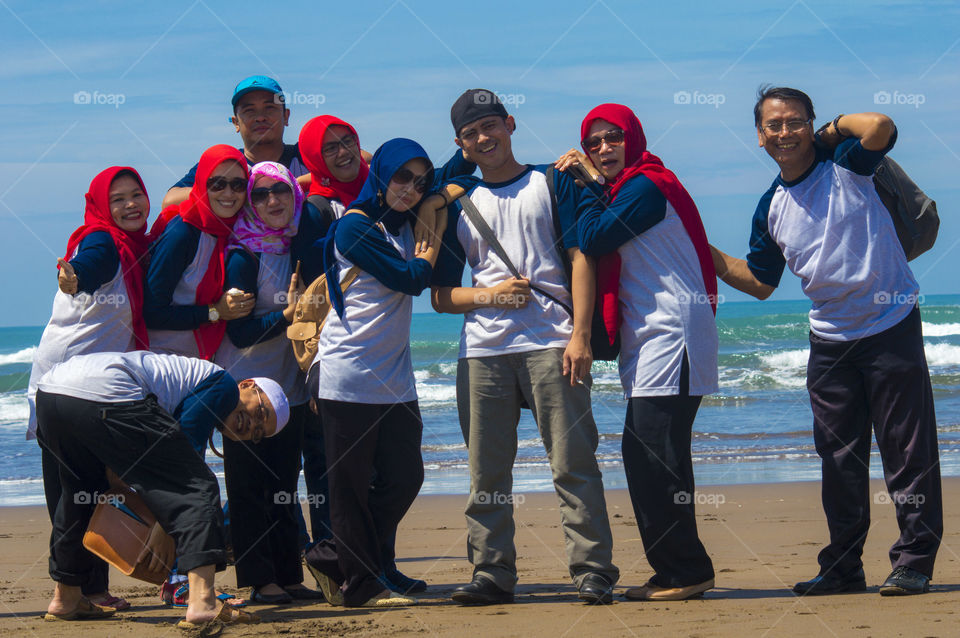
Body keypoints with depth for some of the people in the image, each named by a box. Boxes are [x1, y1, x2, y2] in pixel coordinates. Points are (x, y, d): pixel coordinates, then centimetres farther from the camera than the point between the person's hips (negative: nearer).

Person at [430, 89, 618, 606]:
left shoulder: (552, 184, 10)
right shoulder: (458, 206, 17)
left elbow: (581, 258, 2)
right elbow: (441, 296, 16)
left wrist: (580, 334, -9)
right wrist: (489, 296, -5)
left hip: (551, 345, -3)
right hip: (482, 350, 3)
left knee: (573, 462, -7)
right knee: (487, 473, 3)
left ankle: (593, 572, -6)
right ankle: (492, 575, 9)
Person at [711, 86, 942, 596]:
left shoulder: (844, 165, -7)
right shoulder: (771, 208, 8)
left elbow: (880, 127, -28)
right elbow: (759, 282, 18)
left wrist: (836, 127, -10)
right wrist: (705, 253, 9)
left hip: (891, 325, -5)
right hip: (830, 339, 5)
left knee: (907, 452, -2)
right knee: (839, 458, 10)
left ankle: (914, 561, 4)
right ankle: (843, 565, 18)